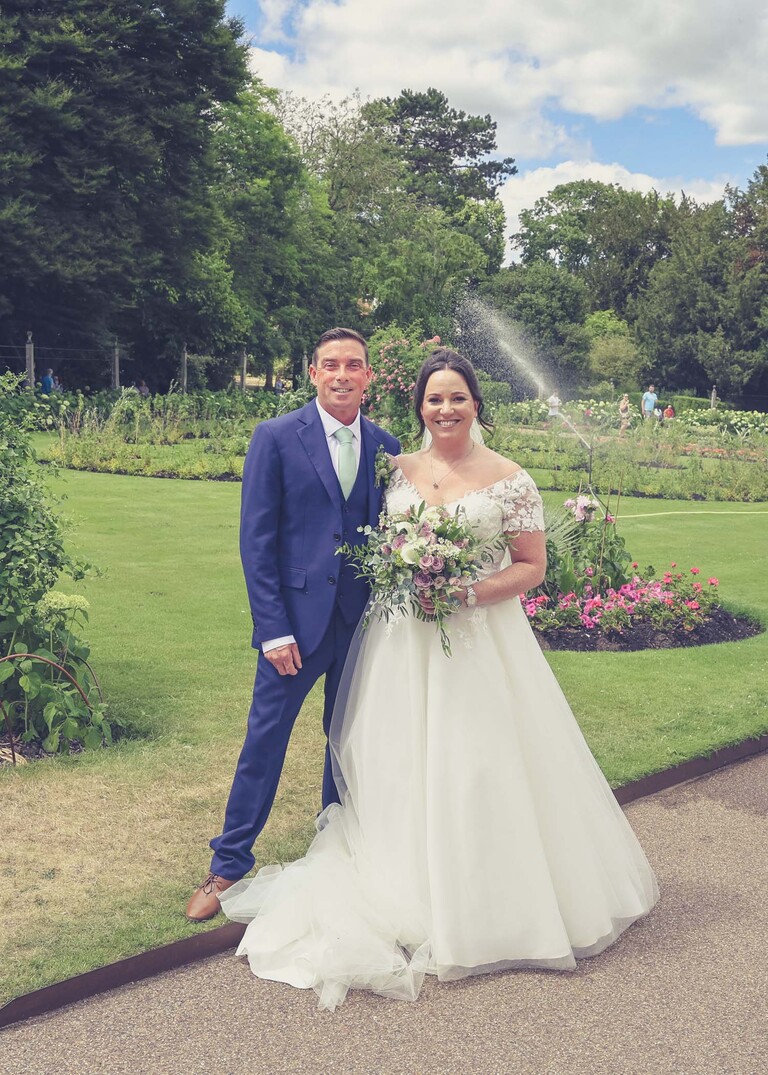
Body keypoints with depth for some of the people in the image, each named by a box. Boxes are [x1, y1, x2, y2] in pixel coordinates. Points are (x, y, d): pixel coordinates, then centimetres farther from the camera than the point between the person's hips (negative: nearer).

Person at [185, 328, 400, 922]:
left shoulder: (386, 446, 5)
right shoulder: (276, 437, -6)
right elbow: (257, 540, -8)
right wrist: (274, 629, -13)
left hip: (363, 621, 4)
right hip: (298, 618, -3)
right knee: (265, 739, 3)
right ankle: (229, 866, 19)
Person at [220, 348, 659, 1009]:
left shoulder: (509, 480, -3)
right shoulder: (397, 470, 7)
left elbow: (532, 566, -2)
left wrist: (469, 591, -16)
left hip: (480, 638, -3)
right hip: (400, 639, 3)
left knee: (478, 762, -1)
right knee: (401, 764, 5)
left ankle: (486, 902, 17)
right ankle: (411, 891, 21)